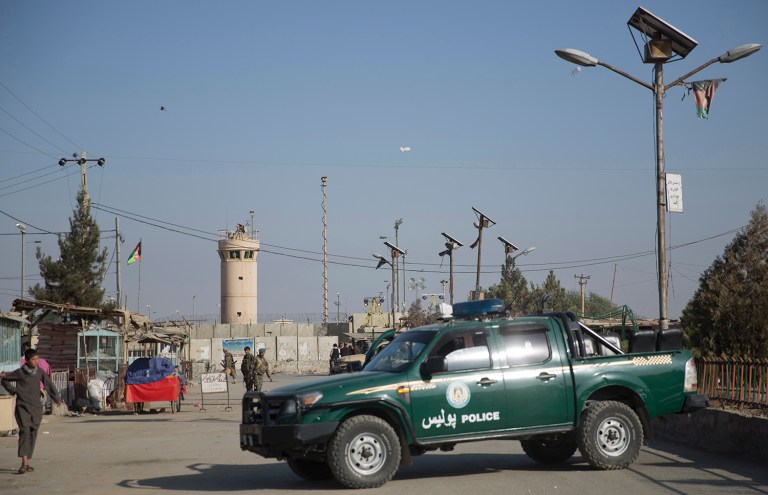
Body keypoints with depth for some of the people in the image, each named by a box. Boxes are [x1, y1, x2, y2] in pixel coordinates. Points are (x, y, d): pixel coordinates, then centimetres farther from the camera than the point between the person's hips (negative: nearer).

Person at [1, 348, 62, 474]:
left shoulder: (39, 372, 3)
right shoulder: (19, 373, -6)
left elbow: (49, 384, 13)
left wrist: (57, 398, 14)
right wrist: (14, 391, -3)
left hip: (36, 408, 4)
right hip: (23, 407, -4)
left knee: (33, 435, 4)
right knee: (25, 432, -17)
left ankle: (27, 463, 12)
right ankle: (24, 464, -24)